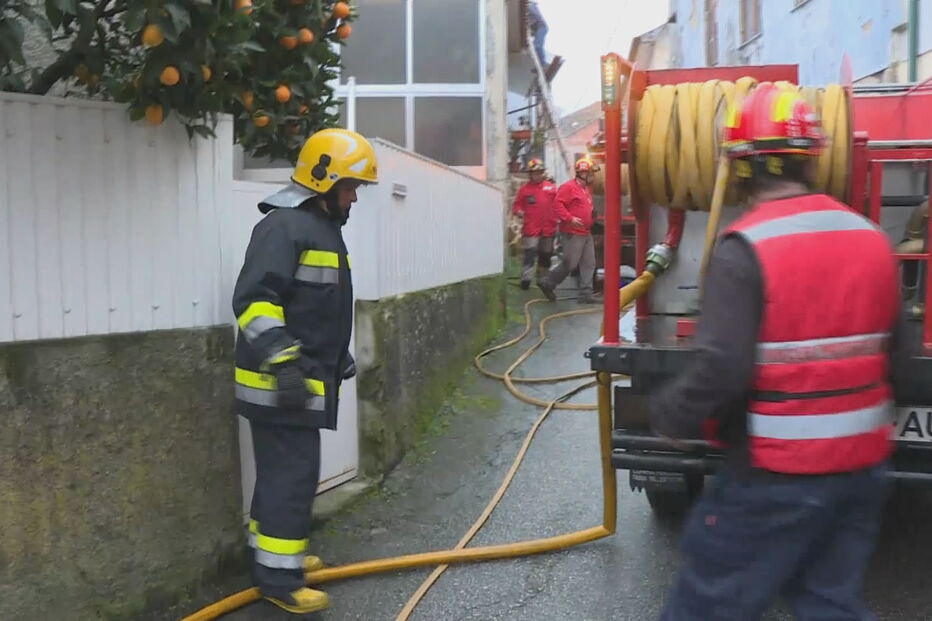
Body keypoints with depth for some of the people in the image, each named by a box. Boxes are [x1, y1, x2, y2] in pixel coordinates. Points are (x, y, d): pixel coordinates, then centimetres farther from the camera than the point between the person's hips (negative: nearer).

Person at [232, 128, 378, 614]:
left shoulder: (323, 226, 18)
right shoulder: (283, 226, -15)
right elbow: (254, 299, -25)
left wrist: (339, 355, 32)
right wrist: (281, 359, -33)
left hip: (303, 379, 10)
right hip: (280, 383, -10)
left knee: (283, 473, 18)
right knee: (292, 476, -5)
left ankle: (271, 554, 32)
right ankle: (278, 578, 5)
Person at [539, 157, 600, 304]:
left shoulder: (586, 189, 19)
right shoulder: (569, 187, -11)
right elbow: (558, 204, -19)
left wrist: (589, 222, 18)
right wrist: (570, 218, -25)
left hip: (585, 233, 9)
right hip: (572, 234, -9)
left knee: (589, 264, 4)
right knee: (570, 264, -6)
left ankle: (585, 294, 8)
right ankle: (547, 283, 12)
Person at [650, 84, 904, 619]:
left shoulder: (746, 248, -19)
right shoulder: (872, 238, 3)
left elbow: (721, 369, -24)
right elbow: (892, 350, 10)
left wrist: (669, 417, -7)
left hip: (779, 473, -6)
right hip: (864, 465, 7)